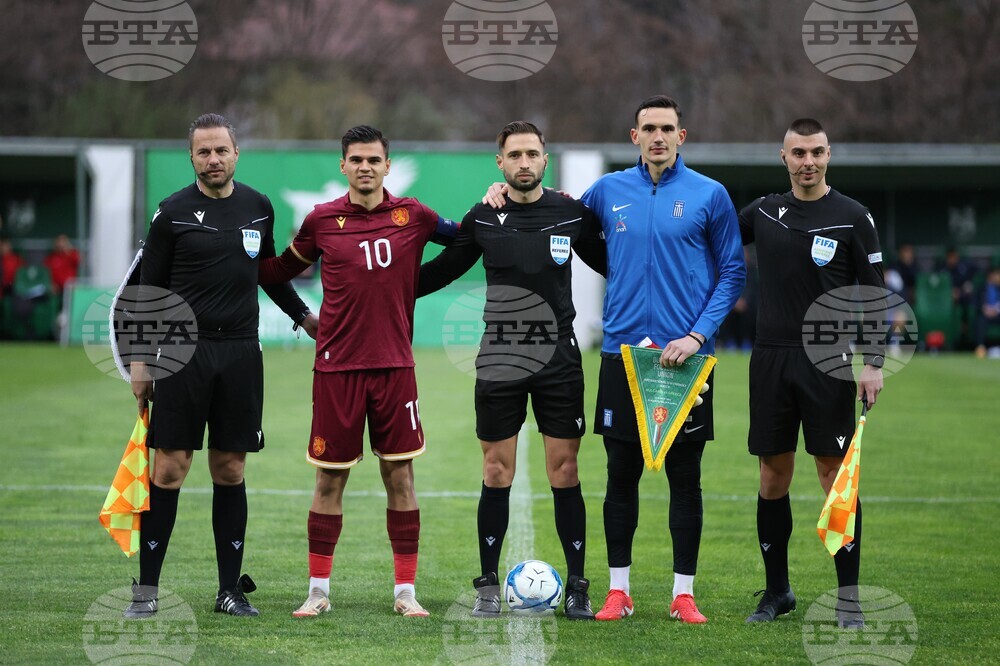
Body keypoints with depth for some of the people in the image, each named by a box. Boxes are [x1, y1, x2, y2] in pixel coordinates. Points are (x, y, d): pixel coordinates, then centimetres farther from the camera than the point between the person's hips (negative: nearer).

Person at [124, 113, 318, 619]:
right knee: (169, 469, -4)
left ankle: (230, 587, 11)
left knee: (230, 470, 6)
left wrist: (304, 316, 24)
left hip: (241, 353, 3)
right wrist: (140, 361, -3)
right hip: (184, 351, -3)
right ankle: (146, 588, 1)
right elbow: (148, 289, 1)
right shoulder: (173, 212, -2)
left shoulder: (258, 207, 8)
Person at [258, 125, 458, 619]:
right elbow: (280, 271, 16)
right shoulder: (322, 220, 2)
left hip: (394, 365, 1)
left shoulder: (412, 216, 3)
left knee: (400, 475, 1)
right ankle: (318, 591, 11)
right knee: (330, 479, 2)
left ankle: (405, 591, 8)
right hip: (337, 365, 0)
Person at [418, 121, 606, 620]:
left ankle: (576, 586, 7)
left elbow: (609, 264, 15)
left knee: (564, 473, 0)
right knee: (497, 474, 2)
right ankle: (487, 585, 11)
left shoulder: (572, 214, 1)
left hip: (558, 359, 0)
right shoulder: (482, 219, 1)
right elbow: (442, 270, 13)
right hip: (499, 361, 0)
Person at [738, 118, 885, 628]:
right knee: (773, 476, 6)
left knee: (835, 474, -5)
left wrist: (874, 363, -7)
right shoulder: (762, 212, 8)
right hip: (771, 358, 3)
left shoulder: (852, 217, -2)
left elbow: (875, 293, -1)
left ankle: (848, 597, -1)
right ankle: (776, 591, 16)